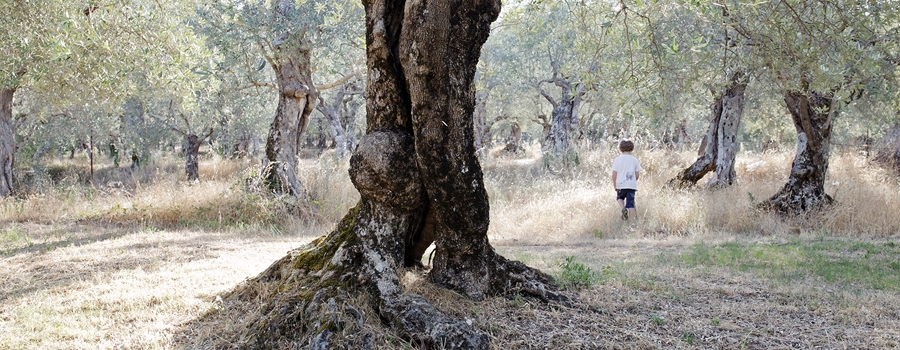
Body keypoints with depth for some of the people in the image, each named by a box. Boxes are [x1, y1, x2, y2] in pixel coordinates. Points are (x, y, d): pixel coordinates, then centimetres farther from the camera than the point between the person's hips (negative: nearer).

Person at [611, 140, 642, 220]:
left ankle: (623, 208, -4)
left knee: (620, 197, 24)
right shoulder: (635, 160, 3)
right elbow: (637, 175, 5)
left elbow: (614, 174, -2)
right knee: (630, 204, 2)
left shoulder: (617, 159, -1)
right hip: (632, 186, 0)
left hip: (620, 184, 0)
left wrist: (614, 185, 9)